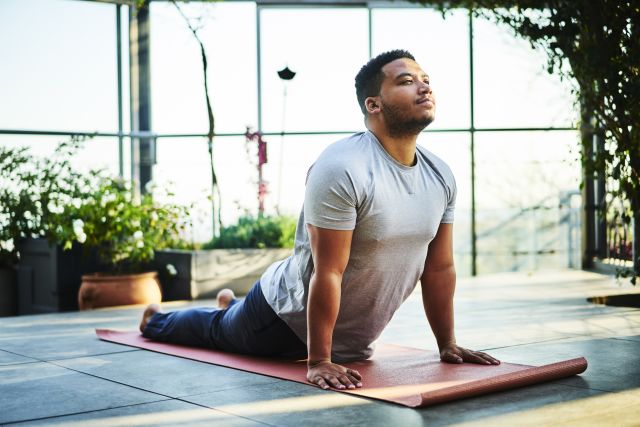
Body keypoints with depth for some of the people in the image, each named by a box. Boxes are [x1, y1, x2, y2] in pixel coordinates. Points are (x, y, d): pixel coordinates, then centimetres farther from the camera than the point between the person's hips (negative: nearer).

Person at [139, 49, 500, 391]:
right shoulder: (343, 169, -32)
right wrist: (318, 361, -29)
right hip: (289, 316, -6)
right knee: (218, 330, 23)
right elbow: (328, 273, -32)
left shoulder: (441, 177, -8)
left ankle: (231, 306, 67)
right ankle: (156, 321, 54)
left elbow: (439, 267, 0)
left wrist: (448, 345, 2)